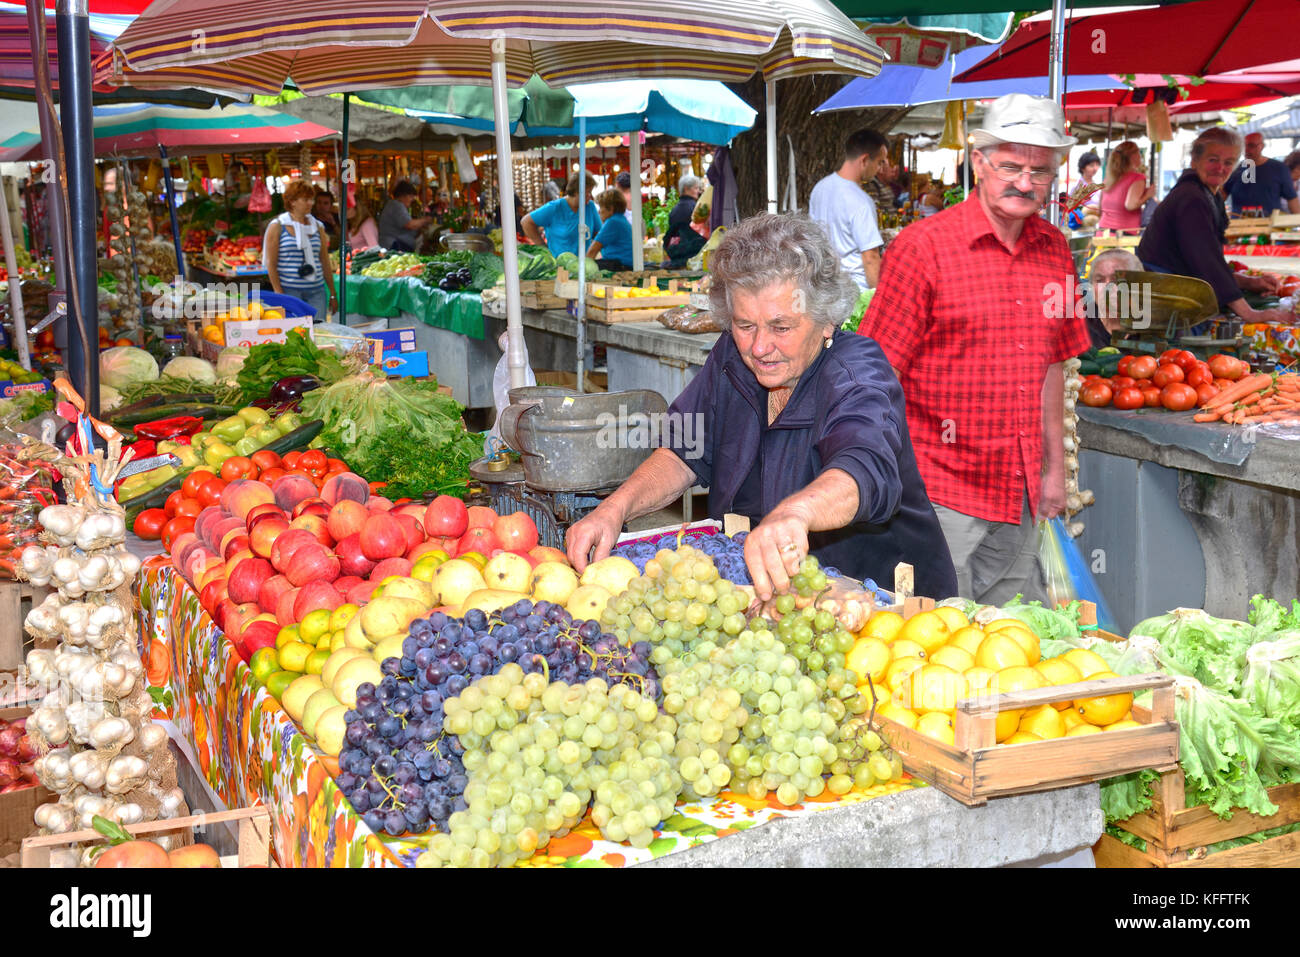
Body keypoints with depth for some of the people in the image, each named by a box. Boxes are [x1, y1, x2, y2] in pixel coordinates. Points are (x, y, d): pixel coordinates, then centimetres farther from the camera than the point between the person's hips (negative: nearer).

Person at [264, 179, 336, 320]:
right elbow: (271, 264, -2)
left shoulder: (317, 227, 13)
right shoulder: (277, 226, 1)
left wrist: (333, 294, 13)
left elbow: (325, 263, 16)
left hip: (316, 292, 4)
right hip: (288, 291, -3)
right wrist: (279, 294, -9)